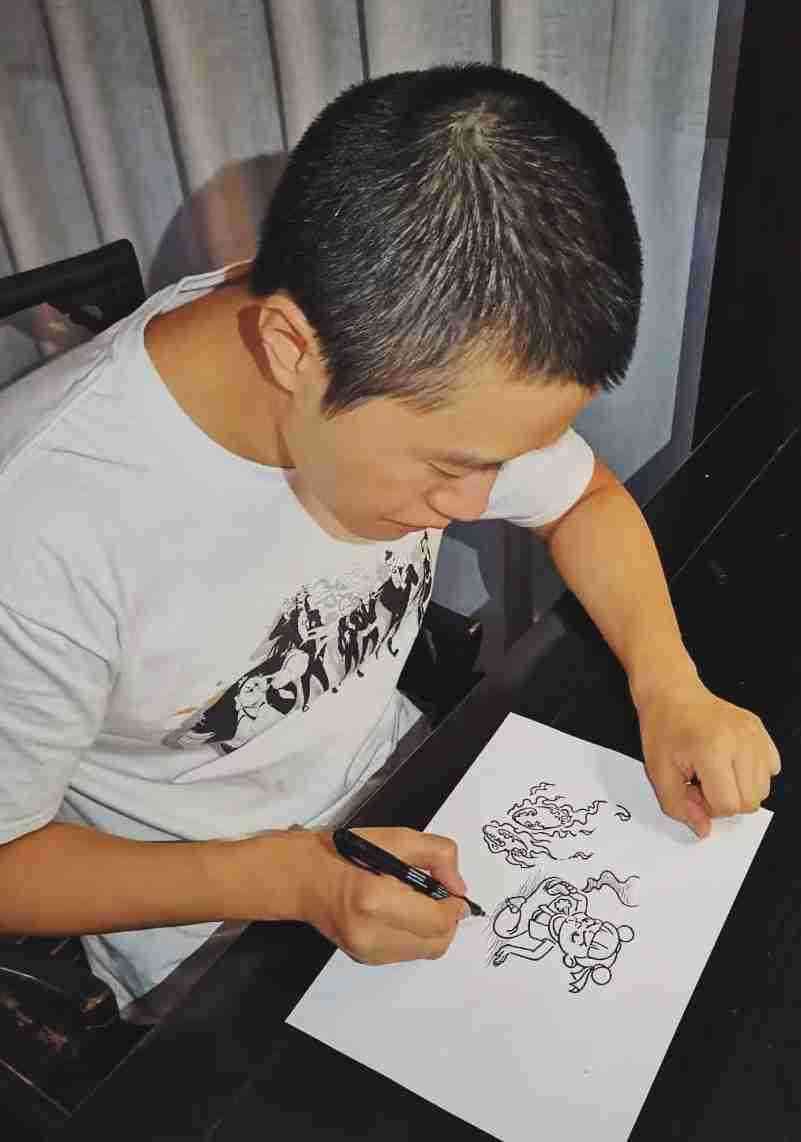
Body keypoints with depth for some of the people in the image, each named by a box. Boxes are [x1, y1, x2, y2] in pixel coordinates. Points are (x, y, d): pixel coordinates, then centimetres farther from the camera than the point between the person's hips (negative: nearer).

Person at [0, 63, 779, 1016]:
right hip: (201, 911, -3)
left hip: (389, 778, 4)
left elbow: (583, 499, -1)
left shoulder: (428, 364, -20)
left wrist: (670, 685, -16)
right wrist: (287, 878, -29)